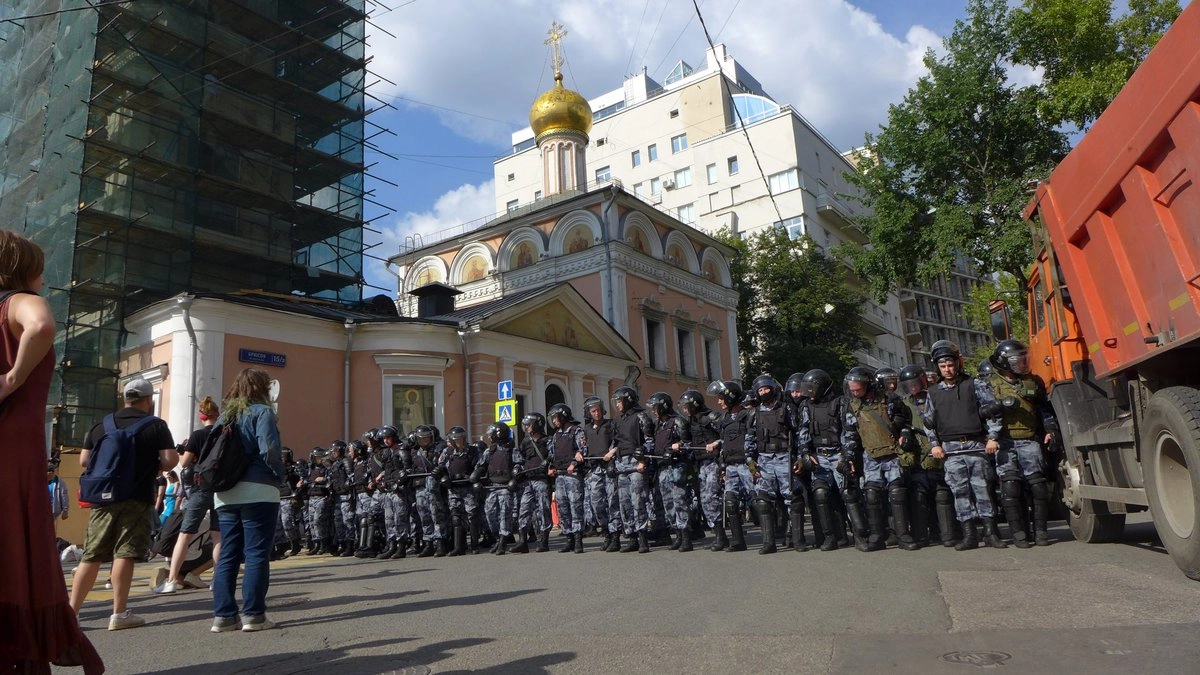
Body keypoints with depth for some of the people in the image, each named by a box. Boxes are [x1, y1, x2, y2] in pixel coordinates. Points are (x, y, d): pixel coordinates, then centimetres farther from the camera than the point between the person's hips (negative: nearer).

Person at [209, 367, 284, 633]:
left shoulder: (225, 414, 16)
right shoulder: (261, 411, -5)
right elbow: (269, 450, -16)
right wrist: (280, 474, -3)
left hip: (225, 494, 7)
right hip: (257, 492, -6)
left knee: (227, 555, 9)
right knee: (257, 554, -2)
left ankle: (223, 615, 10)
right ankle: (253, 614, -1)